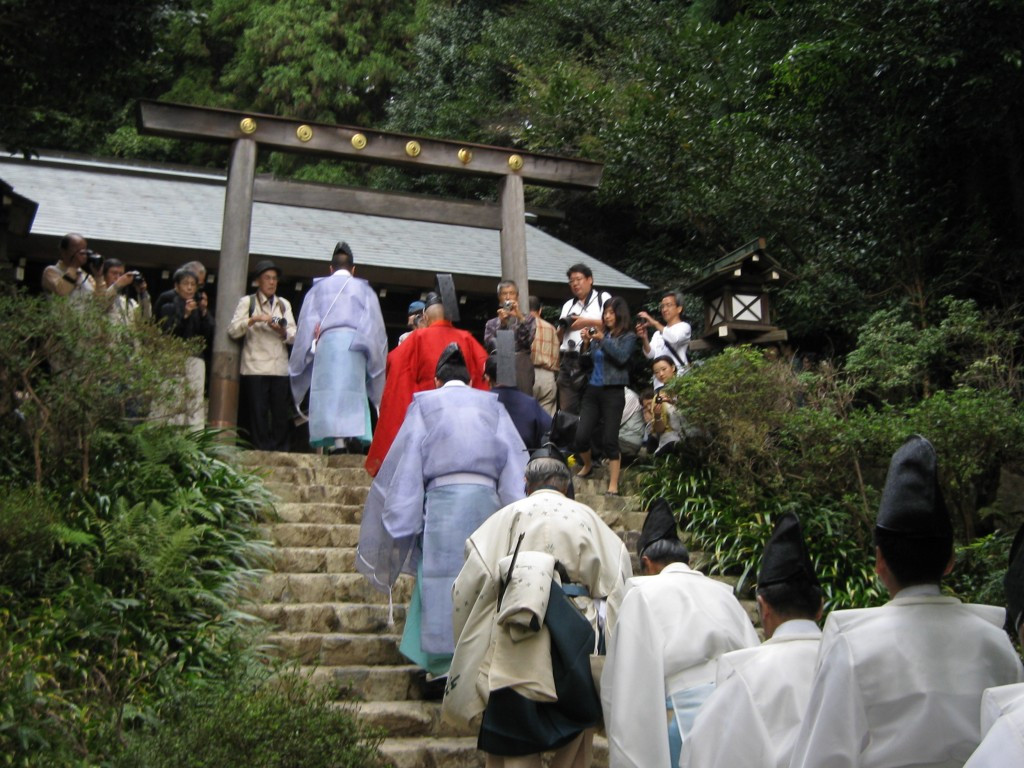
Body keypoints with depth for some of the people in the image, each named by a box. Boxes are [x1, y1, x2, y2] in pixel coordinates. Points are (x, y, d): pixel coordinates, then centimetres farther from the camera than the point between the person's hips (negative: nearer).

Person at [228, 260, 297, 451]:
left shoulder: (284, 304, 20)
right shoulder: (247, 302, 10)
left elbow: (294, 336, 11)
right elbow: (232, 330, -3)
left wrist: (282, 331, -10)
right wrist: (254, 319, -15)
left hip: (280, 369, 3)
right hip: (255, 369, -3)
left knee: (282, 415, 0)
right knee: (258, 414, -5)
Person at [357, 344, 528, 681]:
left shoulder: (424, 403, 11)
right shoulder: (491, 404, 17)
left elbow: (404, 461, 6)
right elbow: (515, 459, 9)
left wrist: (400, 517, 8)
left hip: (443, 497, -2)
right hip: (487, 497, 2)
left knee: (443, 578, 1)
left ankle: (447, 663, -1)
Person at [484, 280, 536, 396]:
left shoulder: (528, 318, 15)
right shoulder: (491, 323, 17)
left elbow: (528, 340, -2)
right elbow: (489, 346, 1)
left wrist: (520, 317, -7)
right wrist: (502, 324, -5)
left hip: (522, 368, -1)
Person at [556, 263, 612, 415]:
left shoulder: (603, 298, 9)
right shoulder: (568, 305, 25)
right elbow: (558, 339, 26)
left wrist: (588, 322, -9)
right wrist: (562, 328, 4)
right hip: (569, 362, 5)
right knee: (566, 411, 1)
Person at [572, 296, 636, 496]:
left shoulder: (628, 337, 1)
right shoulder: (599, 333, 10)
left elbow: (622, 357, -16)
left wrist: (603, 340, -19)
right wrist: (586, 344, -4)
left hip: (613, 392, -4)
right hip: (592, 390, 4)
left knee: (609, 440, -6)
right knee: (581, 436, -1)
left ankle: (613, 485, 3)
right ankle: (588, 465, 29)